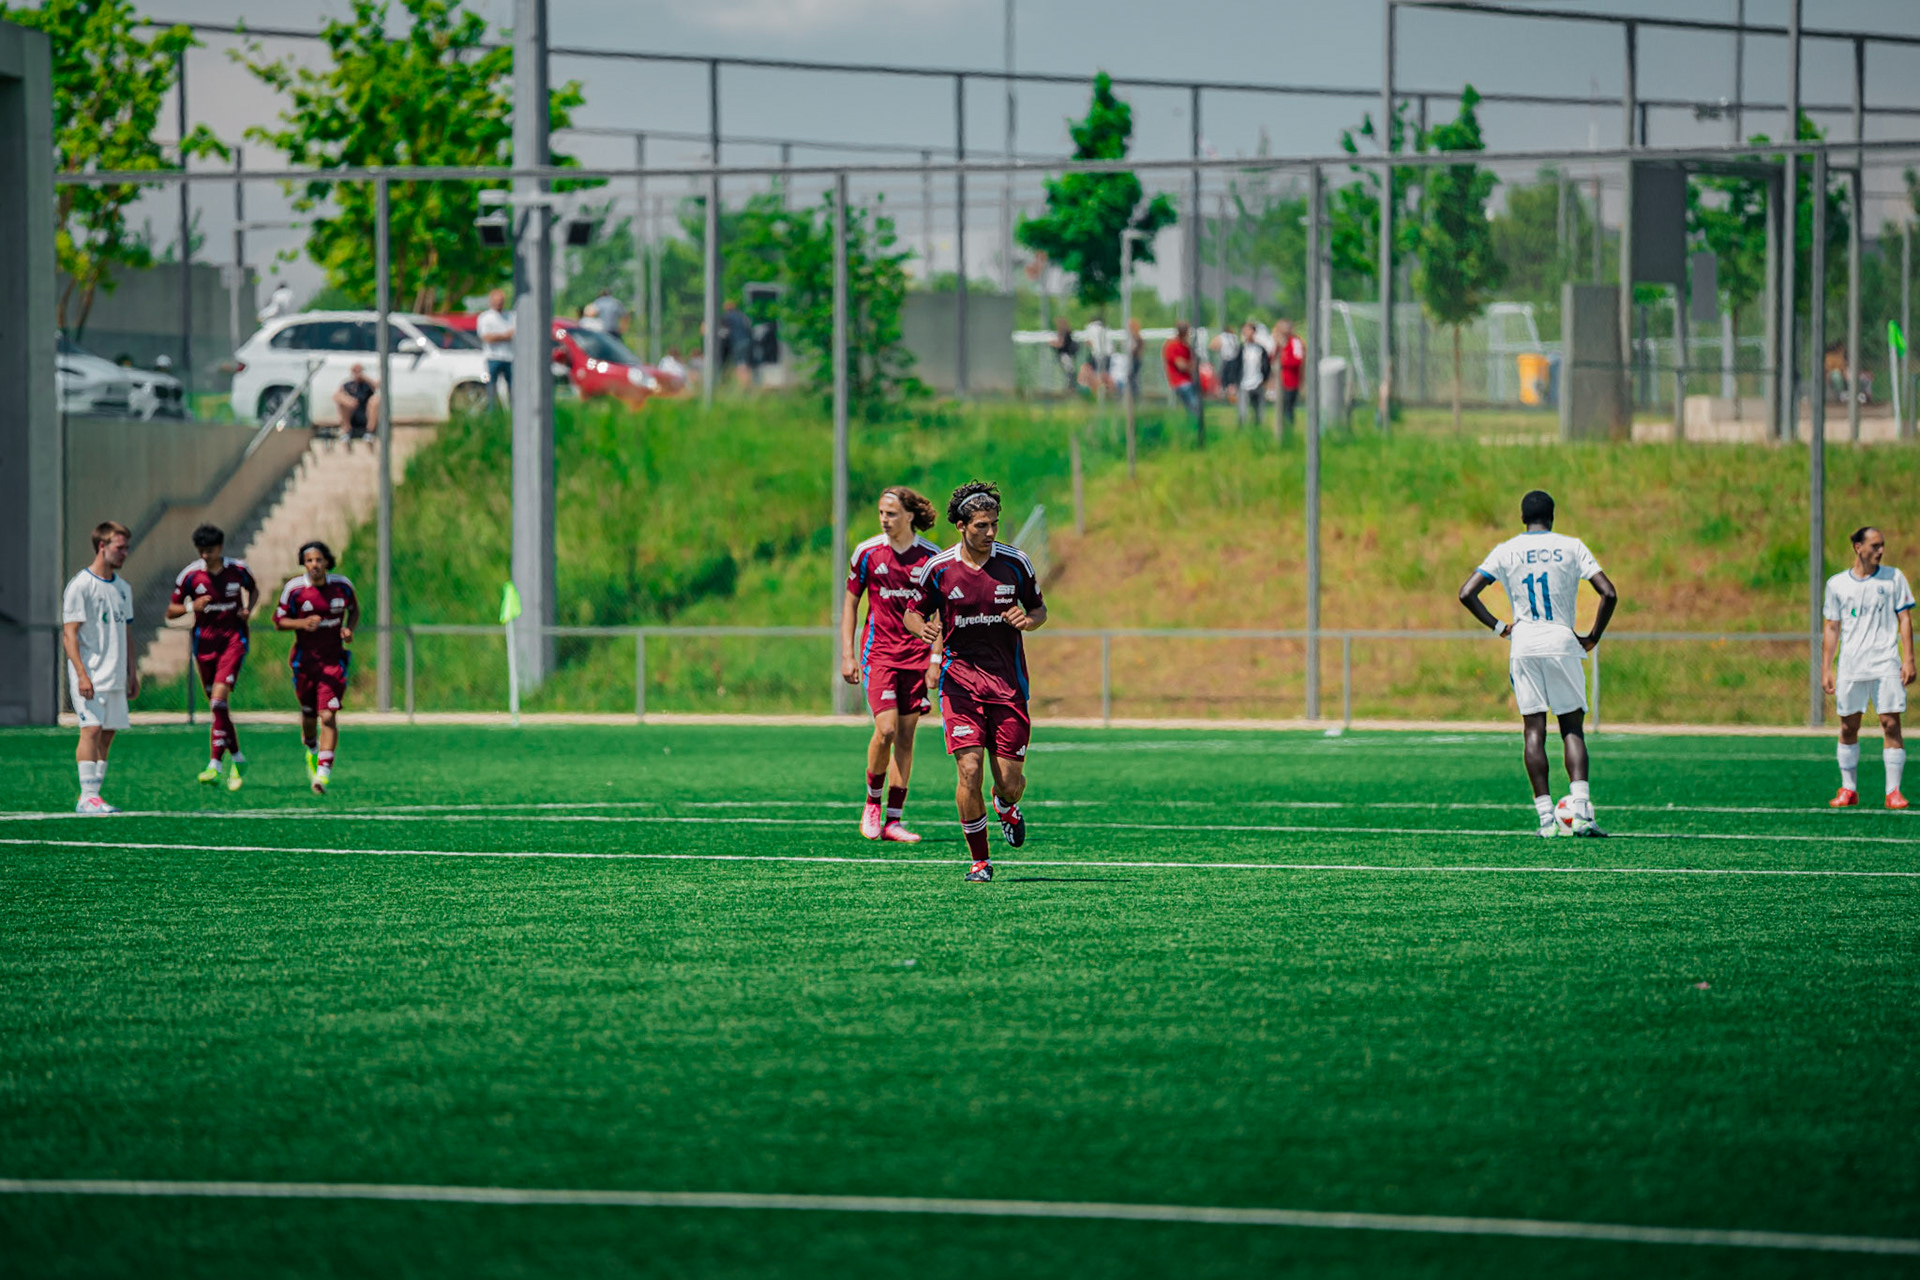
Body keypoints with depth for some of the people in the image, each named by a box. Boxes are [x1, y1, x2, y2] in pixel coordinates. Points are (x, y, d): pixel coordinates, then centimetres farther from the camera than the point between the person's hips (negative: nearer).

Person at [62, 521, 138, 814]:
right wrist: (82, 674, -19)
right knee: (92, 729, -14)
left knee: (107, 734, 5)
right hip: (90, 676, -7)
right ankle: (88, 796, -15)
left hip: (115, 677, 7)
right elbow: (69, 634, -12)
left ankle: (92, 796, 8)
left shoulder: (123, 588, 15)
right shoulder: (80, 586, -8)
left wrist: (132, 673, 18)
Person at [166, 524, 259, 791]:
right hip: (204, 643, 2)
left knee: (219, 698, -19)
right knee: (218, 706, 7)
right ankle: (237, 759, 25)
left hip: (233, 641, -2)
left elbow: (253, 589, 21)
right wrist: (191, 606, -18)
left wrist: (248, 609, -1)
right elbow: (171, 611, 3)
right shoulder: (190, 575, -3)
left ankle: (215, 764, -21)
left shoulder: (238, 570, -1)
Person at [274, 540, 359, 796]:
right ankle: (312, 751, 46)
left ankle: (323, 773, -19)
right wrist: (302, 623, -20)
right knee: (308, 715, 12)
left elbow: (354, 609, 16)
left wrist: (350, 629, -4)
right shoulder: (294, 588, -8)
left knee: (328, 716, -14)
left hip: (333, 659, 0)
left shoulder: (341, 585, -2)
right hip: (305, 659, 0)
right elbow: (278, 621, -2)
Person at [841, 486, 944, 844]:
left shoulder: (932, 556, 1)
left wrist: (938, 659, 1)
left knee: (906, 735, 1)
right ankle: (872, 803, 7)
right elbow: (850, 603, 7)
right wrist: (847, 655, 0)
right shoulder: (868, 552, 0)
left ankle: (893, 820, 6)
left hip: (918, 656, 1)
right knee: (886, 730, -16)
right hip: (878, 652, -1)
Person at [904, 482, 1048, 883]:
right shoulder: (939, 568, -3)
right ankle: (979, 859, 0)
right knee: (969, 771, -15)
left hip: (1008, 684, 1)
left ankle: (1005, 808, 38)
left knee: (1011, 781, -1)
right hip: (960, 680, -1)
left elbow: (1039, 608, 11)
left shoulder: (1015, 563, -1)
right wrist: (921, 626, -14)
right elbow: (913, 613, 9)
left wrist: (1030, 620, -12)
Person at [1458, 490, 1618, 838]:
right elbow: (1609, 594, -5)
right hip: (1562, 643, -1)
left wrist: (1498, 627, 9)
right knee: (1572, 729, 4)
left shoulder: (1506, 551, 5)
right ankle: (1581, 812, -12)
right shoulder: (1571, 547, 2)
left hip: (1523, 646, 1)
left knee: (1534, 731, 3)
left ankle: (1546, 817, -3)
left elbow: (1467, 594, 1)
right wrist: (1593, 637, 6)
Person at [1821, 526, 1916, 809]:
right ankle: (1848, 790, 14)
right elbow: (1831, 628, 10)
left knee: (1891, 724, -8)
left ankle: (1893, 791, -6)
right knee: (1848, 727, 4)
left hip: (1886, 665, -1)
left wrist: (1908, 660, -4)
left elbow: (1904, 619, 5)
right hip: (1850, 667, 1)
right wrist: (1826, 668, 5)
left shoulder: (1894, 578, 5)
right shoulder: (1837, 584, 7)